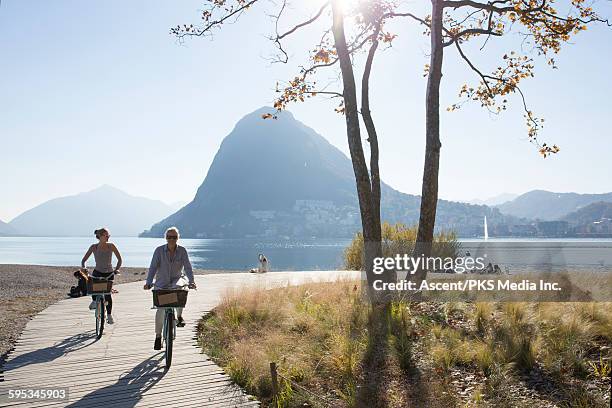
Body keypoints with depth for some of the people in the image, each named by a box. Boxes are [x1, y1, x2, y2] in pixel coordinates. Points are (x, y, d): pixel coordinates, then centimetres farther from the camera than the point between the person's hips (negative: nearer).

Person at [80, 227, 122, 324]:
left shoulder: (111, 246, -6)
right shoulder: (94, 247, -6)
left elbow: (119, 259, -1)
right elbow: (84, 260, -2)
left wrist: (117, 269, -16)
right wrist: (83, 267, -22)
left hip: (109, 273, 0)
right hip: (98, 272, 0)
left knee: (107, 293, -4)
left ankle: (109, 315, 16)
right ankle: (94, 300, 6)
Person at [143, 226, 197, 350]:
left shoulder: (182, 251, -3)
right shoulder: (159, 250, -4)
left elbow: (187, 267, -8)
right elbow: (153, 267, -8)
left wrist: (191, 281, -23)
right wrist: (148, 283, -20)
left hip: (176, 279, 0)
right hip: (162, 282, 0)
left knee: (178, 287, -36)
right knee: (160, 310, -6)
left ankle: (179, 316, -14)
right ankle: (158, 337, 11)